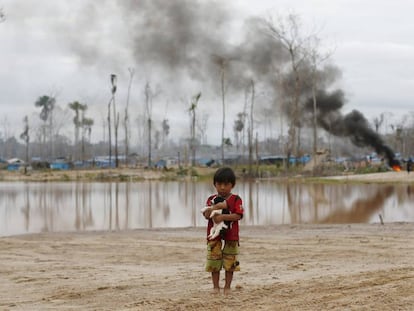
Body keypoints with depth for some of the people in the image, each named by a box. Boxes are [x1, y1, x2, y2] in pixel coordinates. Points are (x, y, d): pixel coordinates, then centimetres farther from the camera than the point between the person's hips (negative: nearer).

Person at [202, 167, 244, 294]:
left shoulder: (236, 199, -1)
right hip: (214, 235, 2)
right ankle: (216, 286, 13)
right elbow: (206, 215, -6)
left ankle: (227, 286, 15)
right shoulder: (211, 199, 5)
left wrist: (223, 216, -23)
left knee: (230, 263, 4)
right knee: (214, 261, 3)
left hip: (231, 236, -2)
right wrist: (215, 207, -23)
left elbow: (238, 216, -14)